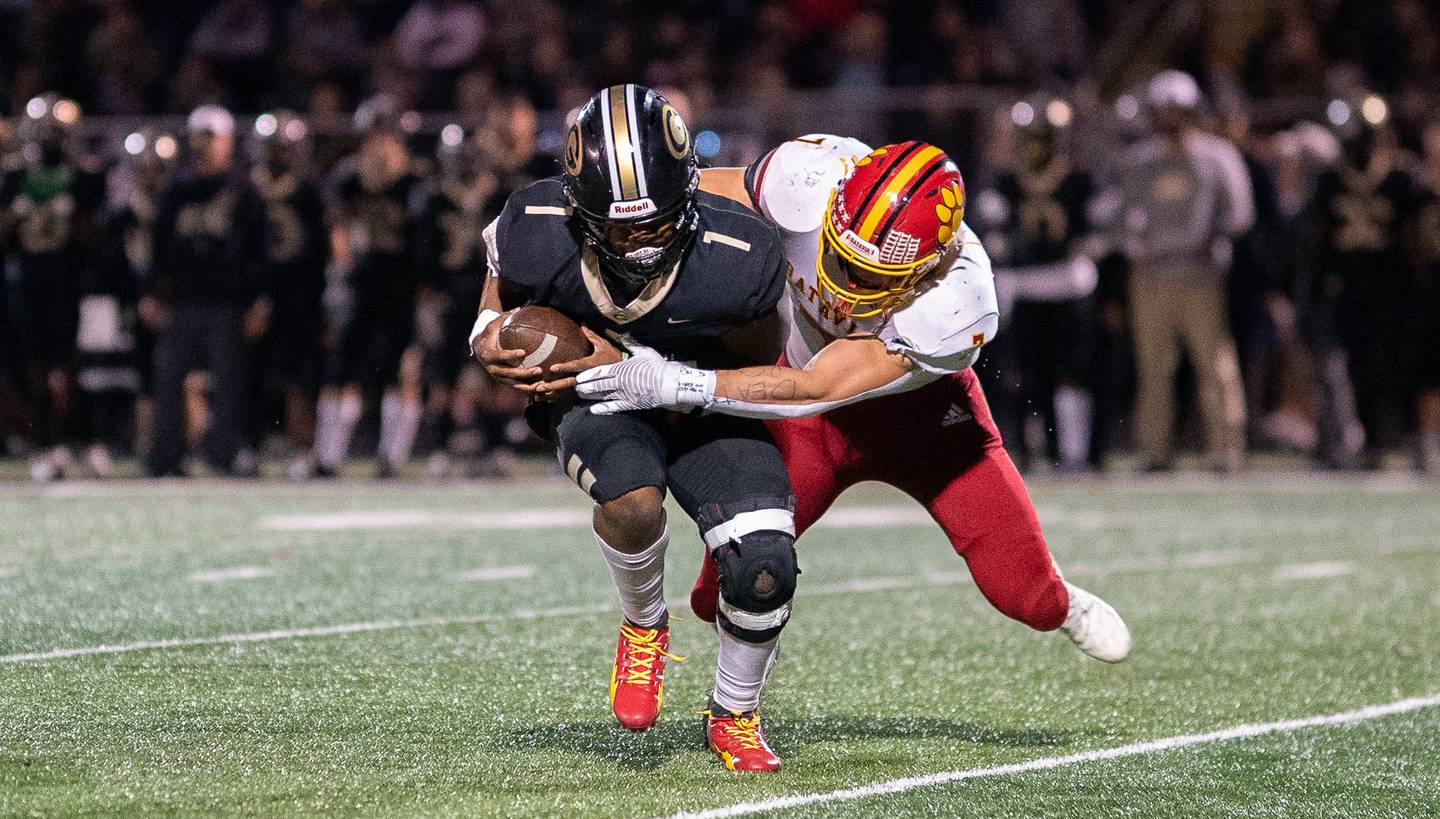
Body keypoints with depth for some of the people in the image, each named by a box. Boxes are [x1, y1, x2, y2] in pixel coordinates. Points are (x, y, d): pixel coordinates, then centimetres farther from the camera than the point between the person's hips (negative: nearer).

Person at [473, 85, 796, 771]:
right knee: (633, 496, -36)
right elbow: (502, 289, 0)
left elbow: (759, 371, -15)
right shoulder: (538, 235, -27)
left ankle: (734, 716, 12)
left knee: (765, 569, -20)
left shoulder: (738, 258, -31)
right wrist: (490, 337, -22)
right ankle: (644, 624, 0)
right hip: (594, 401, 0)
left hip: (707, 405, 0)